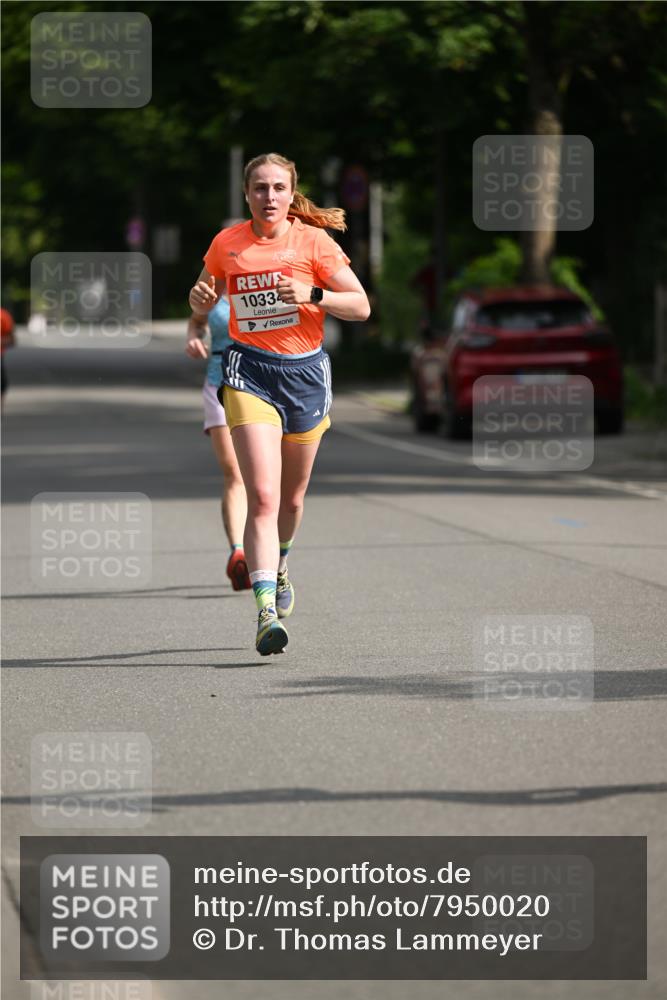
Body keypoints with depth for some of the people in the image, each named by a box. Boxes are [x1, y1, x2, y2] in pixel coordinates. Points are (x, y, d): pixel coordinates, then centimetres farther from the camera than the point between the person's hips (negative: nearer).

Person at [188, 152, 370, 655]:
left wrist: (311, 295, -19)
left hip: (305, 370, 1)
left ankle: (280, 566, 47)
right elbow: (202, 303, 19)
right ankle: (266, 611, -24)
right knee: (262, 496, -17)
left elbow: (361, 306, -4)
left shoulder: (313, 241, -3)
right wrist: (201, 298, -5)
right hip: (250, 372, -1)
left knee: (291, 497, 15)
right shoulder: (226, 244, 3)